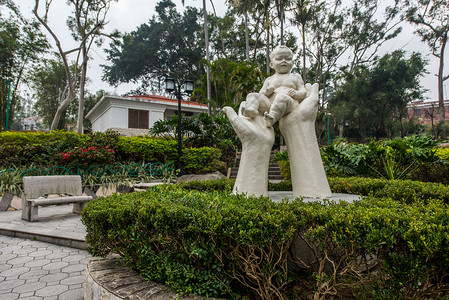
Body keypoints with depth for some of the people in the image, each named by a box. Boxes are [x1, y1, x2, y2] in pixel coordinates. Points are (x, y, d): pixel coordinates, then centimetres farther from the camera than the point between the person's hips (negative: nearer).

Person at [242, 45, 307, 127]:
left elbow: (303, 93, 16)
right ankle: (252, 109, -42)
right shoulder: (269, 79, 26)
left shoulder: (296, 77, 24)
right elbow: (261, 94, 19)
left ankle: (272, 117, -57)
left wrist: (296, 93, -8)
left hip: (289, 105, -3)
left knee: (282, 97, -36)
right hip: (269, 105, 3)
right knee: (252, 95, -12)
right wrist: (267, 92, -5)